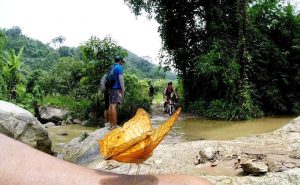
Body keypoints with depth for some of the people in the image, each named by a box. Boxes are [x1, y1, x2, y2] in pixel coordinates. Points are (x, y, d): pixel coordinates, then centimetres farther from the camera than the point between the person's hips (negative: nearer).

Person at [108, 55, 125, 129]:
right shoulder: (119, 67, -6)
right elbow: (120, 78, -13)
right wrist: (123, 89, -13)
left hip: (111, 88, 8)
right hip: (117, 88, -8)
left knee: (111, 105, 9)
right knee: (114, 106, -11)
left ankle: (111, 123, 15)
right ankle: (114, 125, -12)